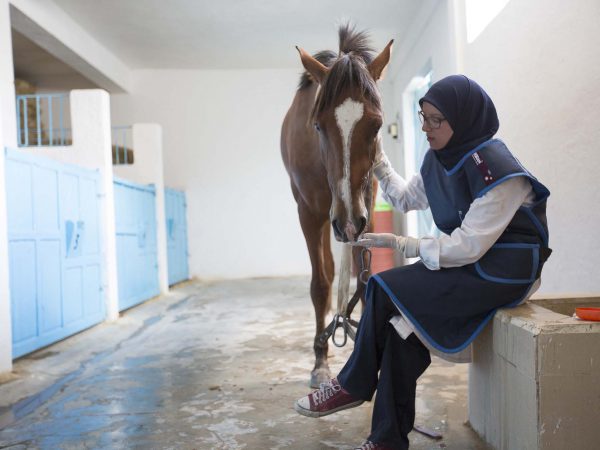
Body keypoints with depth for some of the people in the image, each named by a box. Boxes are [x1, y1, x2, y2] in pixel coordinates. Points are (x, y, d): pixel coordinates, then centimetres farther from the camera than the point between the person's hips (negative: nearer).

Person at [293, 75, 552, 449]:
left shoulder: (497, 169, -22)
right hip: (467, 262, 8)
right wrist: (378, 160, 5)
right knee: (403, 319, -14)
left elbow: (468, 246, -24)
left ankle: (354, 385, 4)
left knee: (385, 290, -18)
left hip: (503, 273, -8)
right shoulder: (439, 158, 3)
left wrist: (399, 243, -20)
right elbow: (406, 198, 18)